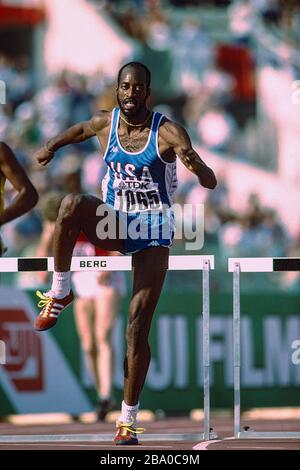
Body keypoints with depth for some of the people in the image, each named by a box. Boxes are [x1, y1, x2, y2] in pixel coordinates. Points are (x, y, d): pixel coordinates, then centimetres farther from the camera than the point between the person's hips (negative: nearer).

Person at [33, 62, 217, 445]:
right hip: (113, 223, 2)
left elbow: (210, 183, -19)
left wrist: (195, 164, -40)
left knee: (138, 328, -6)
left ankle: (128, 419, 2)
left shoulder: (168, 132, -13)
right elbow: (80, 130, 25)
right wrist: (52, 146, 12)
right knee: (73, 205, -33)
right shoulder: (105, 124, -1)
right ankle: (59, 293, -18)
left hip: (153, 232, -2)